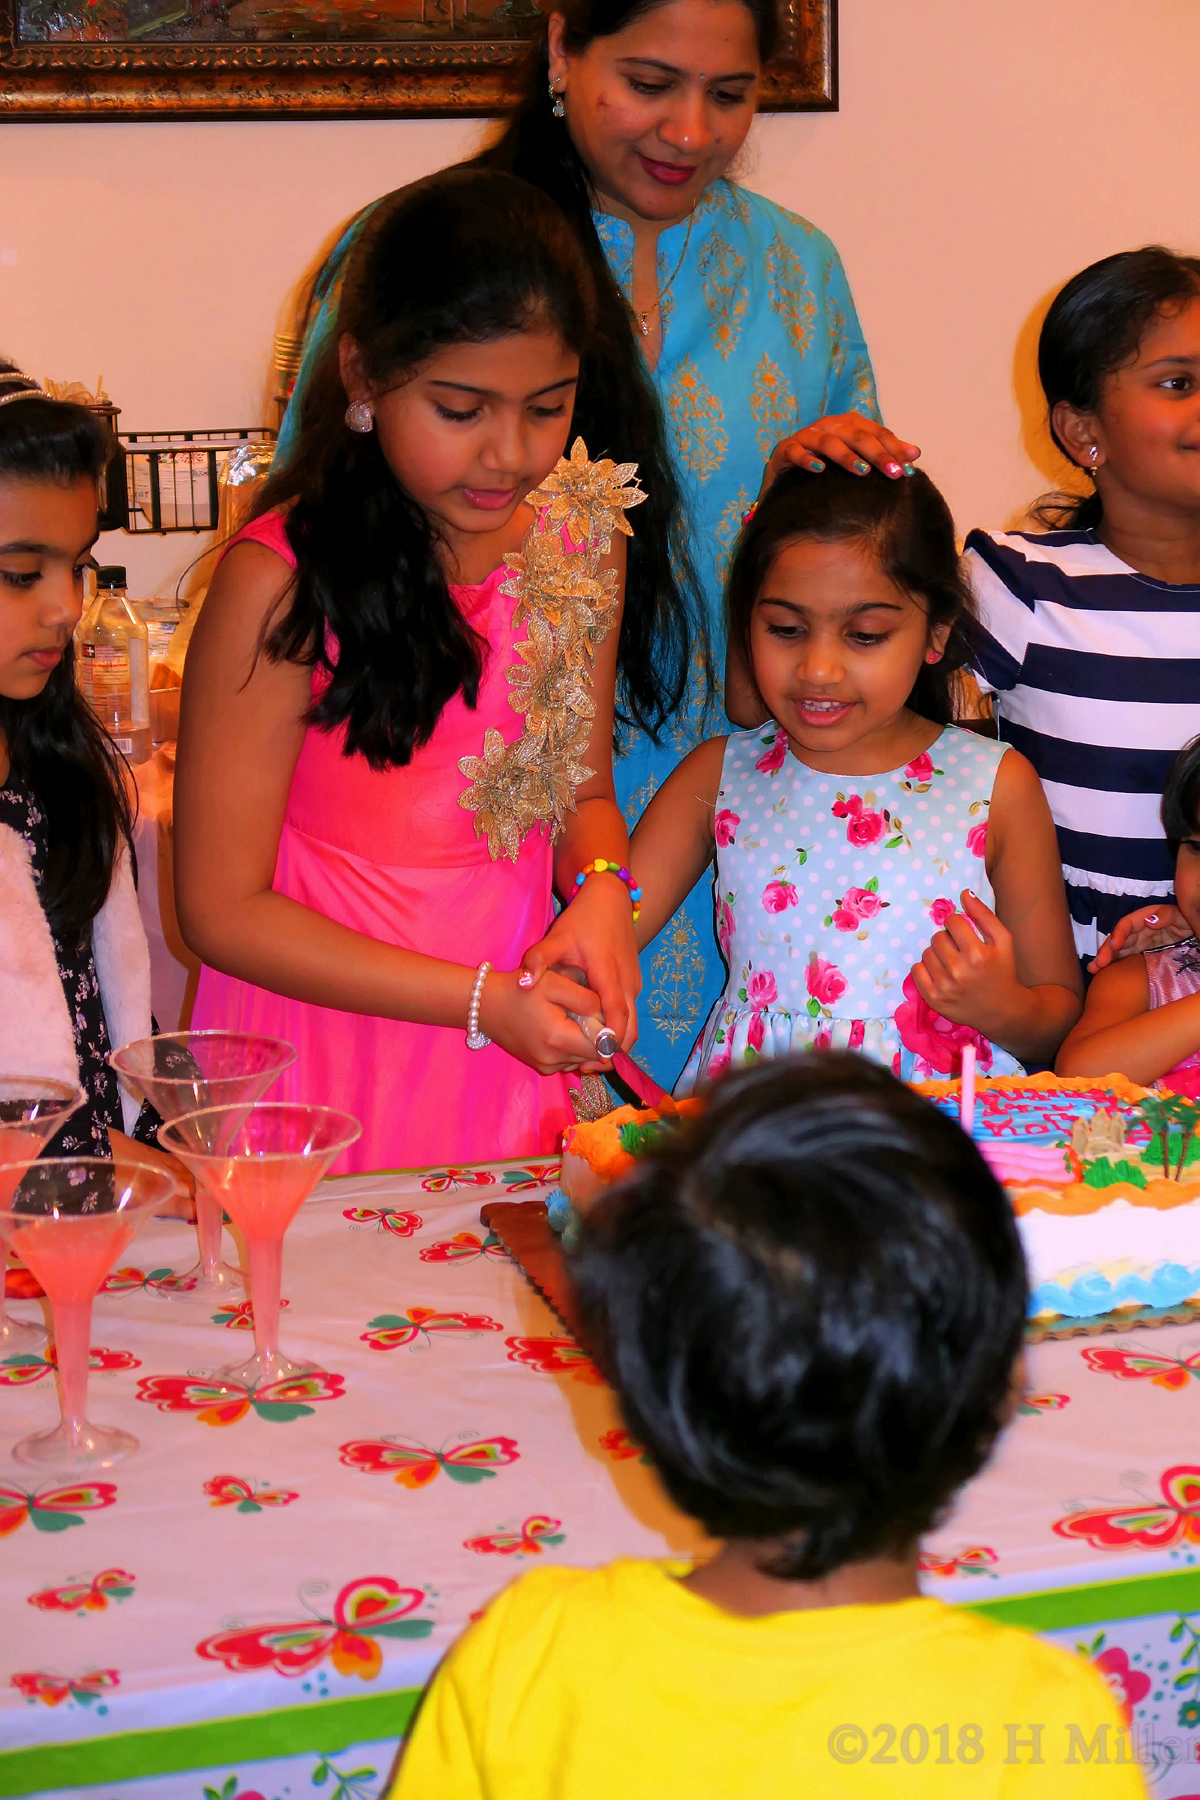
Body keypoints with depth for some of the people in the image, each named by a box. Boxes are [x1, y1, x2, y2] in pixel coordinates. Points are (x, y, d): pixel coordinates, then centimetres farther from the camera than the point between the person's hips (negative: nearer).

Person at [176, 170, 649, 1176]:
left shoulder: (584, 540, -1)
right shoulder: (284, 582, -18)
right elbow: (223, 911, -14)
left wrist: (602, 895, -10)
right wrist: (481, 999, -18)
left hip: (525, 1073, 5)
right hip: (330, 1083, -4)